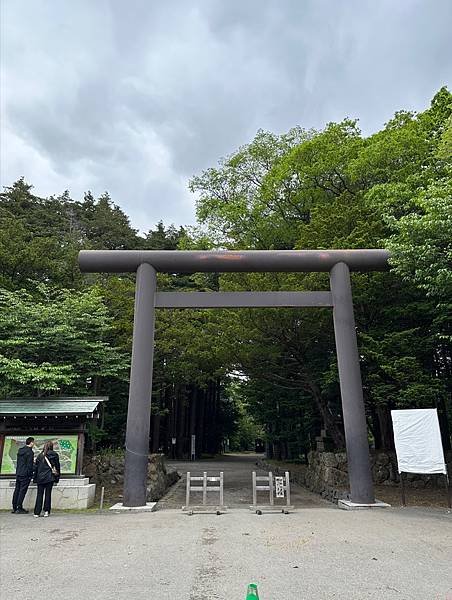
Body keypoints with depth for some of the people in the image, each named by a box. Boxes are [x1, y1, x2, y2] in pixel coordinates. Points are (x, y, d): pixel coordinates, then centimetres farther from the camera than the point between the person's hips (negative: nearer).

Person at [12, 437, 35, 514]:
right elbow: (30, 465, -15)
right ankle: (19, 508, -3)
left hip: (18, 473, 8)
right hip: (25, 474, -8)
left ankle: (14, 508, 16)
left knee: (17, 490, 12)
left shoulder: (20, 450, 12)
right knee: (22, 490, -4)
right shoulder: (30, 452, -13)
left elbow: (18, 463, 18)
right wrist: (30, 475, -8)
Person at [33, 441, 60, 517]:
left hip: (40, 477, 2)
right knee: (48, 494, 4)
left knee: (39, 495, 5)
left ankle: (37, 512, 3)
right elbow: (57, 466, 2)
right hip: (49, 478, -2)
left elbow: (36, 467, 11)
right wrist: (57, 477, 11)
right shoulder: (54, 455, -1)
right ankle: (46, 511, 1)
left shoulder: (40, 455, 7)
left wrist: (35, 478, 19)